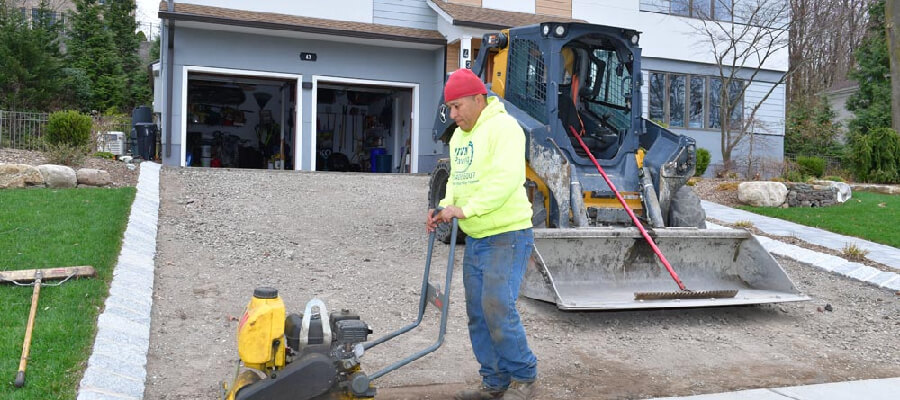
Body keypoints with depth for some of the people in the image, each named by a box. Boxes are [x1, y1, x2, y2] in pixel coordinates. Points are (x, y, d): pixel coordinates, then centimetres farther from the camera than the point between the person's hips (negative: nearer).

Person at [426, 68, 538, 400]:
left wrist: (465, 210, -27)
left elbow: (506, 179, -25)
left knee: (498, 309, -12)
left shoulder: (503, 127, -13)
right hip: (475, 239, 9)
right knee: (478, 314, 10)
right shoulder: (459, 136, 15)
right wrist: (445, 207, -2)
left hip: (506, 236, -9)